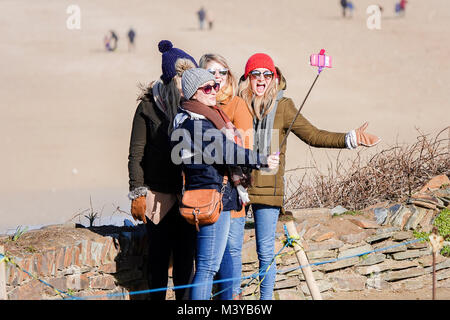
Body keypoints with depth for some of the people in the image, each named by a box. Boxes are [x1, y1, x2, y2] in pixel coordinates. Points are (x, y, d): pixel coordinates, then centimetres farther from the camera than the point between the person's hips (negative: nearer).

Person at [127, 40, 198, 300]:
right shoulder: (148, 107, 0)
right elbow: (137, 154, 1)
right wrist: (137, 193, -4)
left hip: (189, 193, 2)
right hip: (158, 194, -2)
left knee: (186, 256, 3)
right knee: (159, 257, 4)